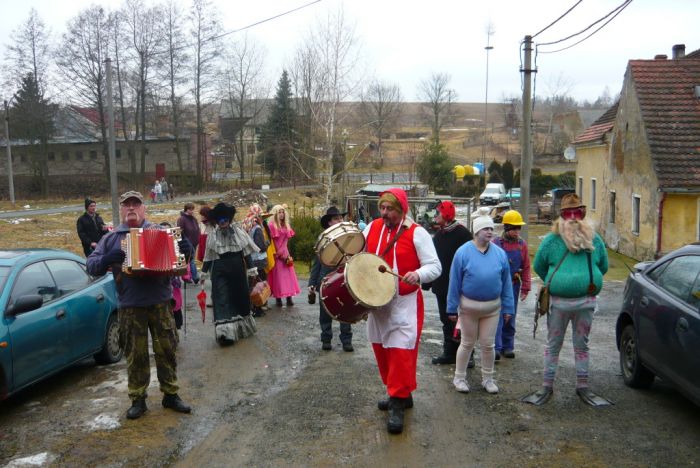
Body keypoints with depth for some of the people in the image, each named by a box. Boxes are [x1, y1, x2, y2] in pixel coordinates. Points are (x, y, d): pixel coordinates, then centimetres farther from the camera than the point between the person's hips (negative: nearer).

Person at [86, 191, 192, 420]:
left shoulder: (159, 231, 8)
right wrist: (106, 259, -20)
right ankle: (138, 399, 19)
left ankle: (171, 394, 21)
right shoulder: (111, 238, 8)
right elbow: (91, 265, 2)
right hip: (130, 306, 0)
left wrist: (185, 250, -14)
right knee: (135, 355, 7)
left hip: (161, 303, 1)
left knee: (166, 350, 8)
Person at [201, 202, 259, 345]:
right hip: (220, 270, 0)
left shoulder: (238, 231, 2)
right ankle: (225, 331, -8)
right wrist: (203, 272, 7)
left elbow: (248, 251, 2)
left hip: (237, 269, 1)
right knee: (222, 299, -6)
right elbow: (208, 256, 9)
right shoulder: (212, 235, 5)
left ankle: (242, 327, 22)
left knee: (240, 296, 8)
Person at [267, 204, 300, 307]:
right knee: (277, 276, -3)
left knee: (288, 275, 2)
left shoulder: (286, 226, 12)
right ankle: (278, 298, 1)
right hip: (276, 255, -6)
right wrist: (276, 253, -11)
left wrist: (286, 253, 0)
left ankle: (289, 298, 4)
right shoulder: (271, 226, -8)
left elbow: (287, 240, 12)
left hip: (285, 253, 6)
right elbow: (270, 241, -10)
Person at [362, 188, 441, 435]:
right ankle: (401, 394, 31)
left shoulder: (416, 233, -11)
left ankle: (398, 406, 5)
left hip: (404, 303, -6)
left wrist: (418, 275, -32)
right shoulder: (372, 227, 4)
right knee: (382, 350, 14)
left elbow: (434, 266, -12)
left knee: (401, 352, -7)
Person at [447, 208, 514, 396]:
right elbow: (455, 282, -7)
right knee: (467, 343, 10)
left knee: (488, 344, 11)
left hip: (492, 307, 2)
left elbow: (506, 282, 4)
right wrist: (452, 308, -6)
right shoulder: (463, 252, -11)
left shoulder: (500, 253, -2)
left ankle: (488, 379, 29)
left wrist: (508, 307, 4)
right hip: (468, 306, -2)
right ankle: (459, 377, 27)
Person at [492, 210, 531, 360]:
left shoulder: (522, 244, 3)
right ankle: (496, 348, 1)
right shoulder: (496, 243, -8)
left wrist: (525, 288, 2)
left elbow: (526, 268, 5)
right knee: (497, 317, -4)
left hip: (514, 286, 4)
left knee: (510, 318, 12)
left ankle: (508, 346, 22)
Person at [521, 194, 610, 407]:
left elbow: (603, 266, 16)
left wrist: (588, 282, 14)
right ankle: (547, 387, 16)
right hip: (558, 302, -2)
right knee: (553, 346, 7)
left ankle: (582, 387, 25)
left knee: (581, 345, 14)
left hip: (586, 301, 2)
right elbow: (538, 266, 9)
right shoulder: (552, 239, -3)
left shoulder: (594, 239, 3)